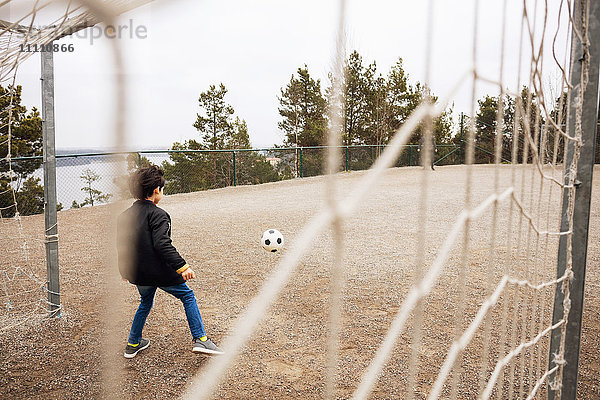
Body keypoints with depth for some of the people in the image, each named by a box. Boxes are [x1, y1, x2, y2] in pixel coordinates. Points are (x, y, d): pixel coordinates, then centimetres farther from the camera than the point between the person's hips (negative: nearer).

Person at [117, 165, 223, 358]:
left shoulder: (124, 216, 8)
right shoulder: (157, 214, -15)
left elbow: (121, 245, 15)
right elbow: (162, 244, -25)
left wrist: (126, 271, 27)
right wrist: (182, 266, -26)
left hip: (138, 273, 7)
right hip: (160, 271, -7)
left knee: (145, 302, 29)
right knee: (187, 296, 9)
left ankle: (133, 344, 36)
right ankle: (200, 340, 6)